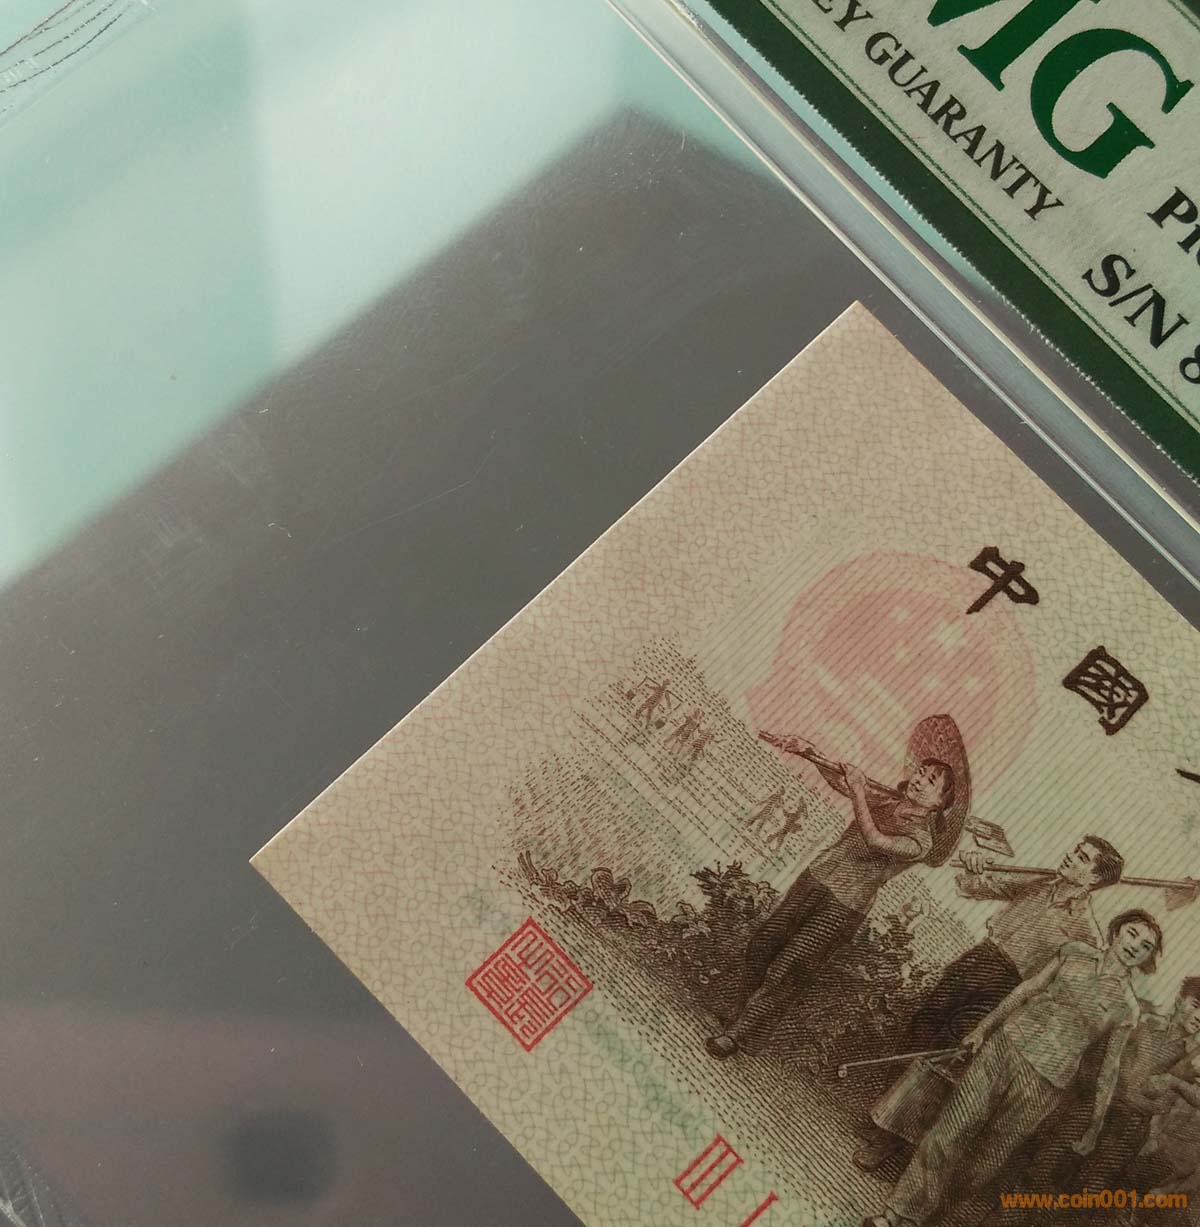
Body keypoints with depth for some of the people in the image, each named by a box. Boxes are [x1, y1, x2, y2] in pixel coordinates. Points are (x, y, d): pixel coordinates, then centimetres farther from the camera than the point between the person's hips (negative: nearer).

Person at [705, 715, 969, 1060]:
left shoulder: (921, 840, -11)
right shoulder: (884, 799, 8)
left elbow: (874, 840, -26)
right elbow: (838, 778, 11)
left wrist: (859, 791, -32)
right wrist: (809, 752, -6)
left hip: (844, 906, -6)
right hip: (816, 878, 6)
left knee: (784, 970, -11)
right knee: (762, 944, -1)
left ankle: (741, 1035, 5)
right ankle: (740, 1015, 19)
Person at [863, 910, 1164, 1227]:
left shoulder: (1127, 1007, 0)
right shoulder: (1075, 952, 4)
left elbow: (1110, 1068, 6)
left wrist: (1095, 1126, 10)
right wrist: (984, 1027, 14)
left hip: (1044, 1082, -1)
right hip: (1005, 1045, 2)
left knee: (990, 1153, 4)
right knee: (950, 1130, -2)